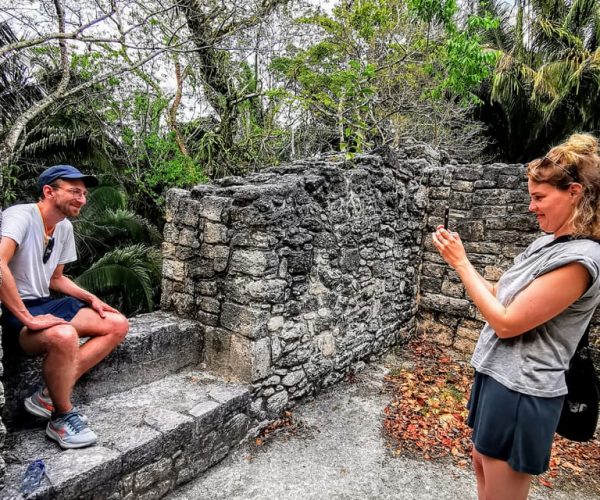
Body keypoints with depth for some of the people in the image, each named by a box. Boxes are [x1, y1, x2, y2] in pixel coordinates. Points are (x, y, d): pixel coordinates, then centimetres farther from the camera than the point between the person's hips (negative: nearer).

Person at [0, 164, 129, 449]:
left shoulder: (64, 228, 10)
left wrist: (91, 299, 5)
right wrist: (27, 318, -33)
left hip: (43, 304, 9)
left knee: (117, 325, -3)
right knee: (64, 336, -38)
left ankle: (48, 396, -8)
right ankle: (62, 417, -11)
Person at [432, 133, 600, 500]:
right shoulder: (548, 243, 4)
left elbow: (506, 322, -23)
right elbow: (504, 296, 10)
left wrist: (461, 263, -17)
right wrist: (460, 260, -2)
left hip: (521, 392, -8)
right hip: (498, 375, 9)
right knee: (483, 466, 26)